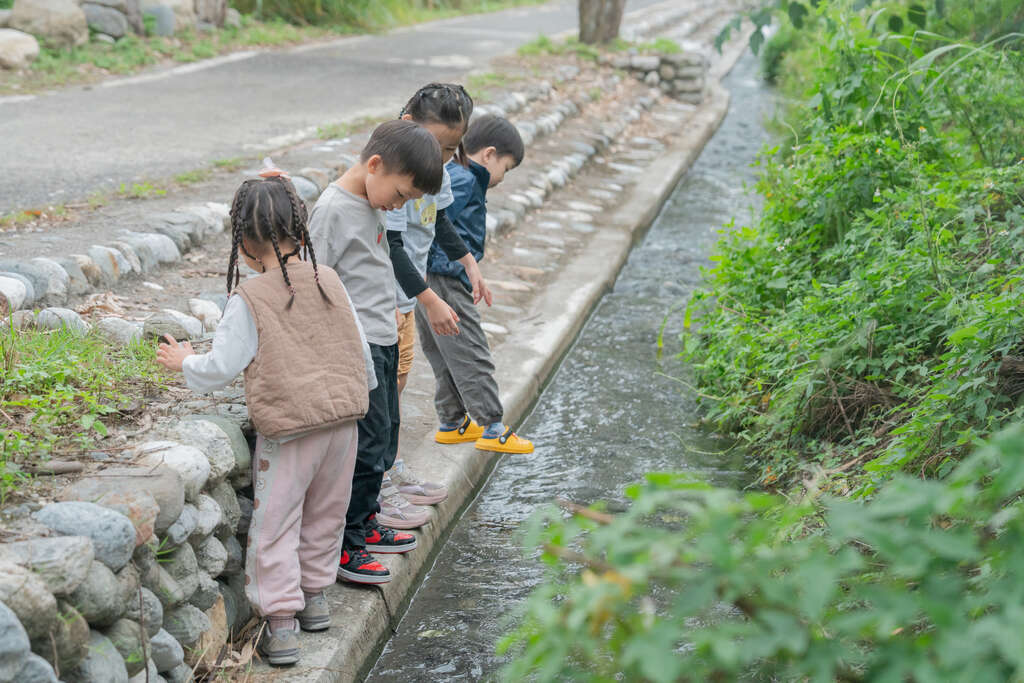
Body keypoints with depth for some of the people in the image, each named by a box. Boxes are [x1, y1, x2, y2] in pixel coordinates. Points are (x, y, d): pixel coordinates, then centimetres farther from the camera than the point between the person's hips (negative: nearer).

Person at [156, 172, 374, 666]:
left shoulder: (248, 301, -11)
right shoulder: (330, 282, 5)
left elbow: (221, 368, -7)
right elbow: (359, 349, 13)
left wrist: (183, 362, 13)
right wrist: (363, 386, 32)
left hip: (289, 427, -5)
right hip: (343, 419, 5)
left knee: (275, 526, 4)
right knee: (324, 514, 21)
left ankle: (280, 624, 3)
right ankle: (315, 597, 34)